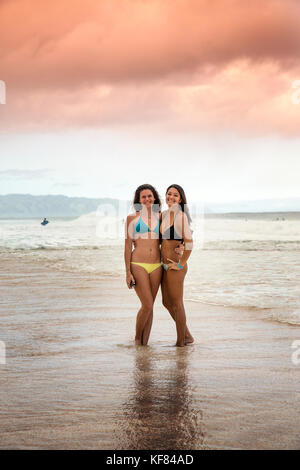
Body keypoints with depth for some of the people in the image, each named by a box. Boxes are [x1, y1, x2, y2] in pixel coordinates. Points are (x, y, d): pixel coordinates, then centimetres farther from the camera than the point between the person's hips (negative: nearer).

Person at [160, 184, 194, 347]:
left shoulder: (181, 215, -16)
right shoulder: (164, 214, 10)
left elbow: (189, 242, -23)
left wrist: (181, 264, -18)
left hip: (175, 267, -9)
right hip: (165, 265, 9)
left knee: (176, 305, 3)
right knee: (167, 302, 19)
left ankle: (181, 342, 17)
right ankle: (187, 335, 32)